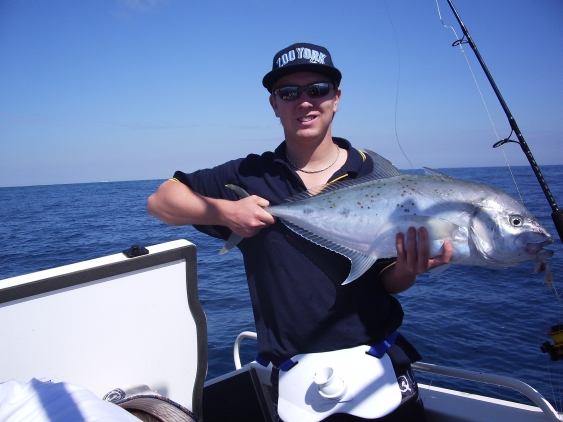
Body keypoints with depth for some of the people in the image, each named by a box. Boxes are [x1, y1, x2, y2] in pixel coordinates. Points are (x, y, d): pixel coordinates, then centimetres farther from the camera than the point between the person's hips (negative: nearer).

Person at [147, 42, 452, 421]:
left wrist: (410, 268, -24)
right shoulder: (250, 176, -3)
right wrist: (224, 210, -16)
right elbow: (160, 200, 1)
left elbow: (389, 282, -1)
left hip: (379, 364, 1)